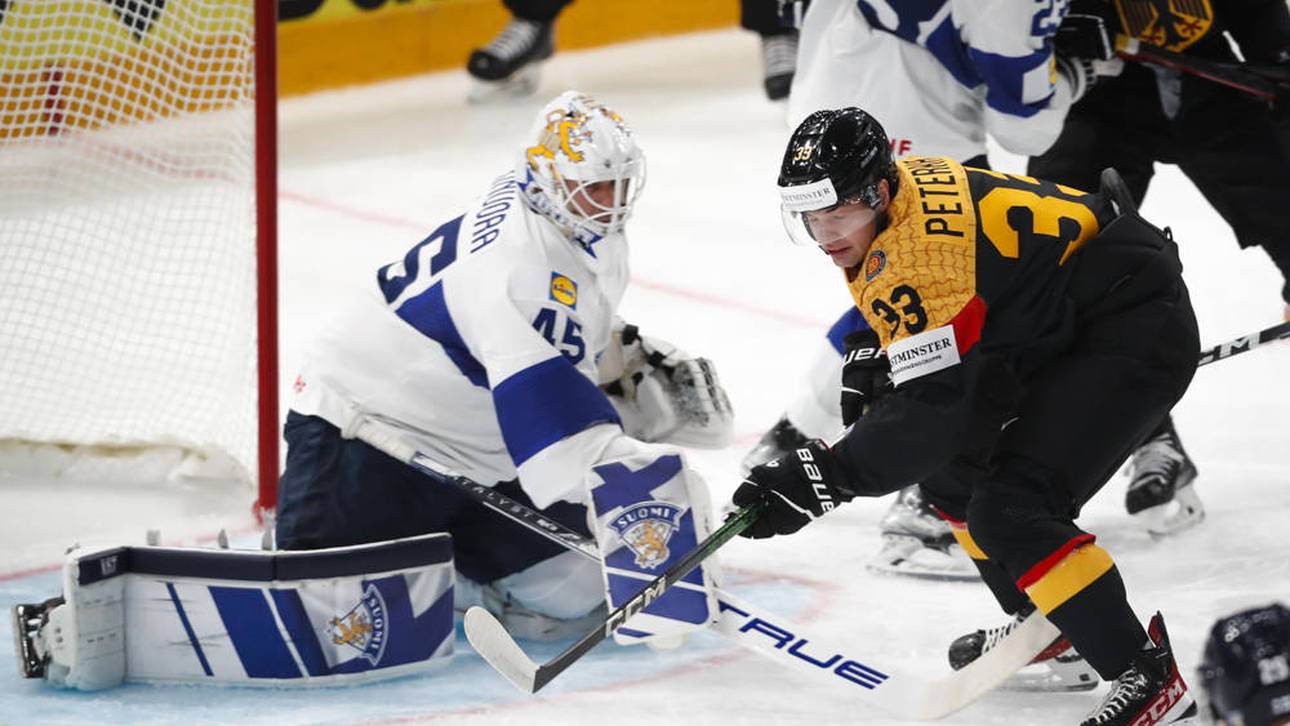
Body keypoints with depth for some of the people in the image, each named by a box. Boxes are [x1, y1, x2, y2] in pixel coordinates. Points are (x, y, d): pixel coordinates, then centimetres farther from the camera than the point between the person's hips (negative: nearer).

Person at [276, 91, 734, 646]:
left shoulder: (594, 241, 5)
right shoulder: (517, 258, -28)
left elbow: (584, 347, 22)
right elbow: (540, 395, -39)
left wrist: (649, 366, 4)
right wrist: (622, 470, -48)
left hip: (477, 458, 9)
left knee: (575, 589, -6)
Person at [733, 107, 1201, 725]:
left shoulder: (920, 250, -27)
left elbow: (936, 401, -30)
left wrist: (825, 477, -31)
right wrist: (875, 370, 6)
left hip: (1136, 328, -11)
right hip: (1061, 328, 11)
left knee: (1009, 510, -20)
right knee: (948, 464, 18)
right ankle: (1042, 627, 32)